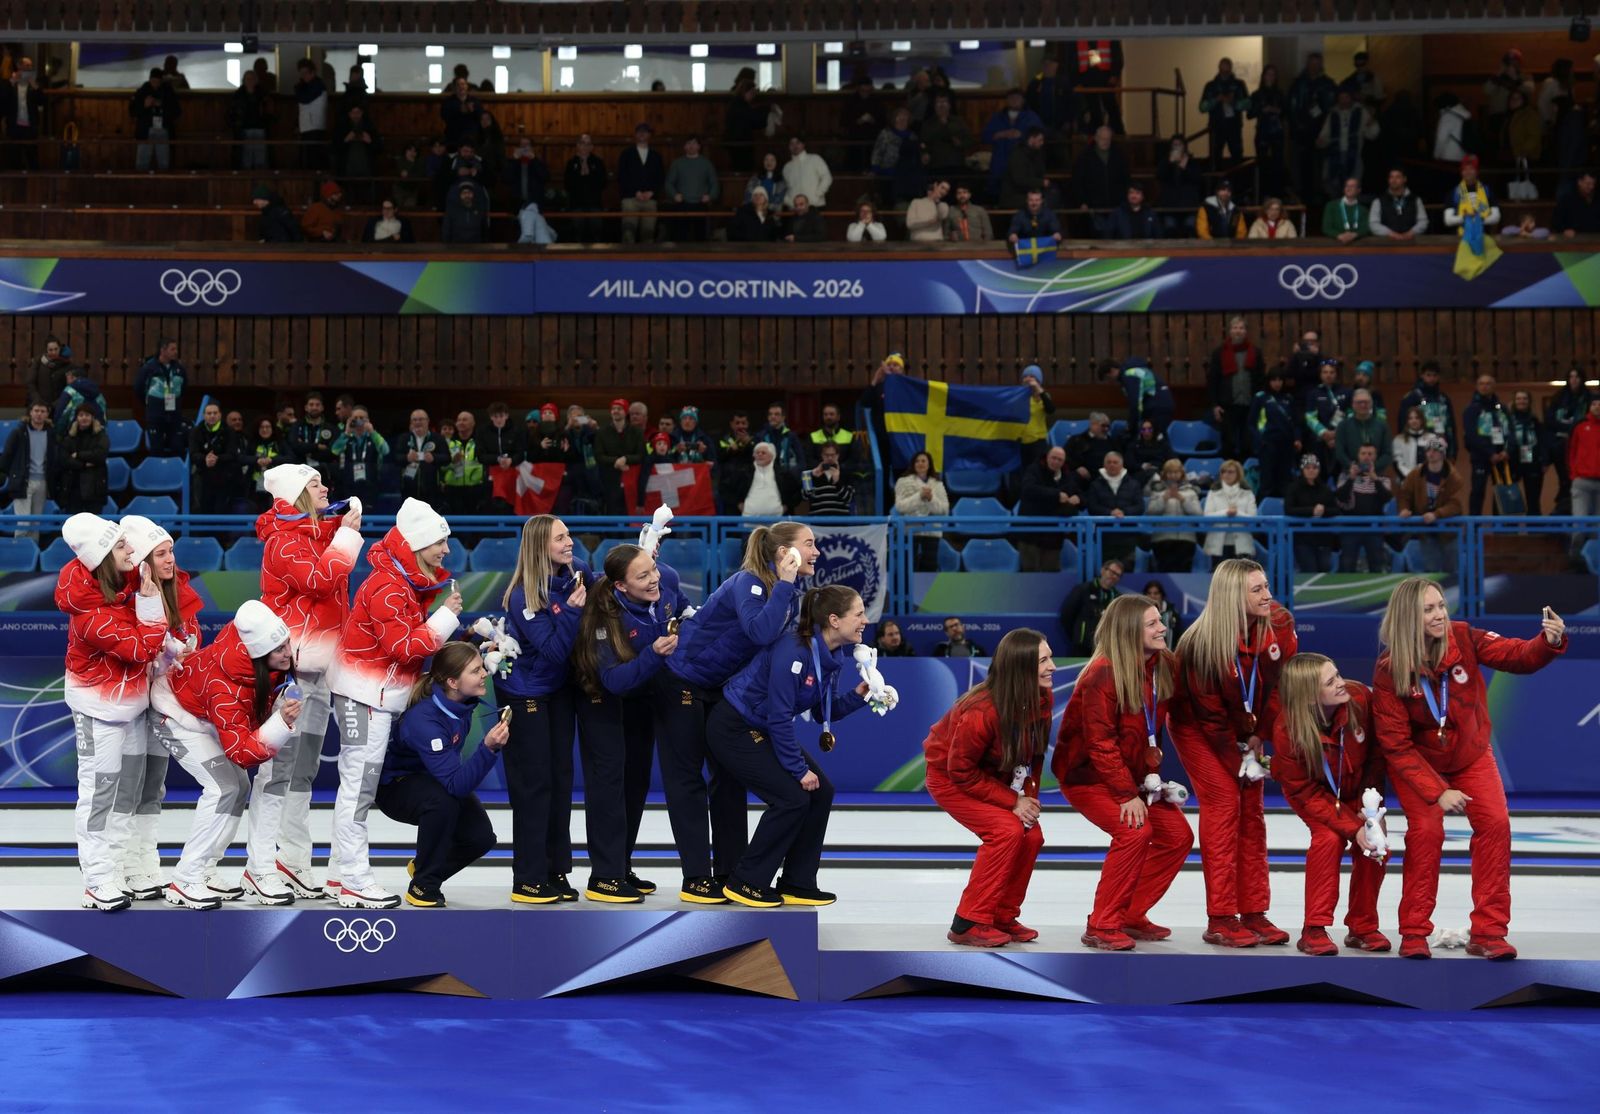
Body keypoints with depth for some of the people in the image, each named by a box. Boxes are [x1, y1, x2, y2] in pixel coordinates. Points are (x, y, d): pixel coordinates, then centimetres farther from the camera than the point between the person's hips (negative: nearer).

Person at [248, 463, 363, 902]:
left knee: (305, 767, 11)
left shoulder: (320, 532, 17)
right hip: (289, 664, -9)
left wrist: (348, 528, 9)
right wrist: (346, 534, -14)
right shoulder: (283, 540, -11)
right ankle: (261, 867, -7)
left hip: (318, 665, 9)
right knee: (278, 763, -9)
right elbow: (320, 579, -24)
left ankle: (293, 860, 16)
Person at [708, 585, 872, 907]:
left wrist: (859, 694, -12)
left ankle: (797, 884, 10)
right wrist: (799, 769, -19)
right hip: (734, 730, -9)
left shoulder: (834, 655, -2)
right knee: (791, 797, -15)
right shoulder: (794, 651, -29)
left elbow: (823, 712, 5)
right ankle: (746, 883, -1)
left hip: (766, 731, 9)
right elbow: (779, 717, -26)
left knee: (821, 792, 1)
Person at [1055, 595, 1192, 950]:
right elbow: (1101, 742, -25)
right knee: (1135, 831, -25)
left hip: (1132, 774, 8)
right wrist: (1127, 794, -26)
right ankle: (1101, 927, -15)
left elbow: (1153, 728, 8)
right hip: (1086, 774, -8)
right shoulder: (1104, 674, -24)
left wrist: (1153, 774, -4)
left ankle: (1131, 916, 12)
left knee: (1178, 835, -1)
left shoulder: (1163, 665, -2)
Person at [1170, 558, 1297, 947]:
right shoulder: (1202, 643, -28)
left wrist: (1260, 734, -12)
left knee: (1251, 808, 3)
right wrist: (1239, 756, -15)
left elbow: (1282, 683, -8)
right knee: (1224, 802, -13)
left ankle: (1253, 914, 8)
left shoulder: (1279, 624, -16)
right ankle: (1220, 920, -11)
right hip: (1197, 726, -5)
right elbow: (1209, 710, -21)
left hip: (1246, 727, 5)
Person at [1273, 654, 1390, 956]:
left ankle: (1362, 928, 7)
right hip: (1313, 792, -3)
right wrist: (1352, 828, -32)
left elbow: (1377, 752, -11)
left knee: (1376, 845, -12)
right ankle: (1314, 930, -14)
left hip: (1356, 788, 3)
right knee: (1329, 838, -26)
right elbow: (1305, 793, -26)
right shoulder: (1288, 731, -34)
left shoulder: (1361, 698, -30)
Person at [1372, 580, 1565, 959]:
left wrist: (1550, 642, -48)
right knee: (1425, 830, -19)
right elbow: (1396, 745, -22)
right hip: (1418, 762, -3)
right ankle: (1413, 934, -4)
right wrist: (1437, 792, -27)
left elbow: (1518, 656, -25)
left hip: (1471, 755, 3)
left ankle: (1488, 933, -4)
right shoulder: (1389, 671, -25)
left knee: (1495, 824, -12)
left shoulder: (1463, 639, -20)